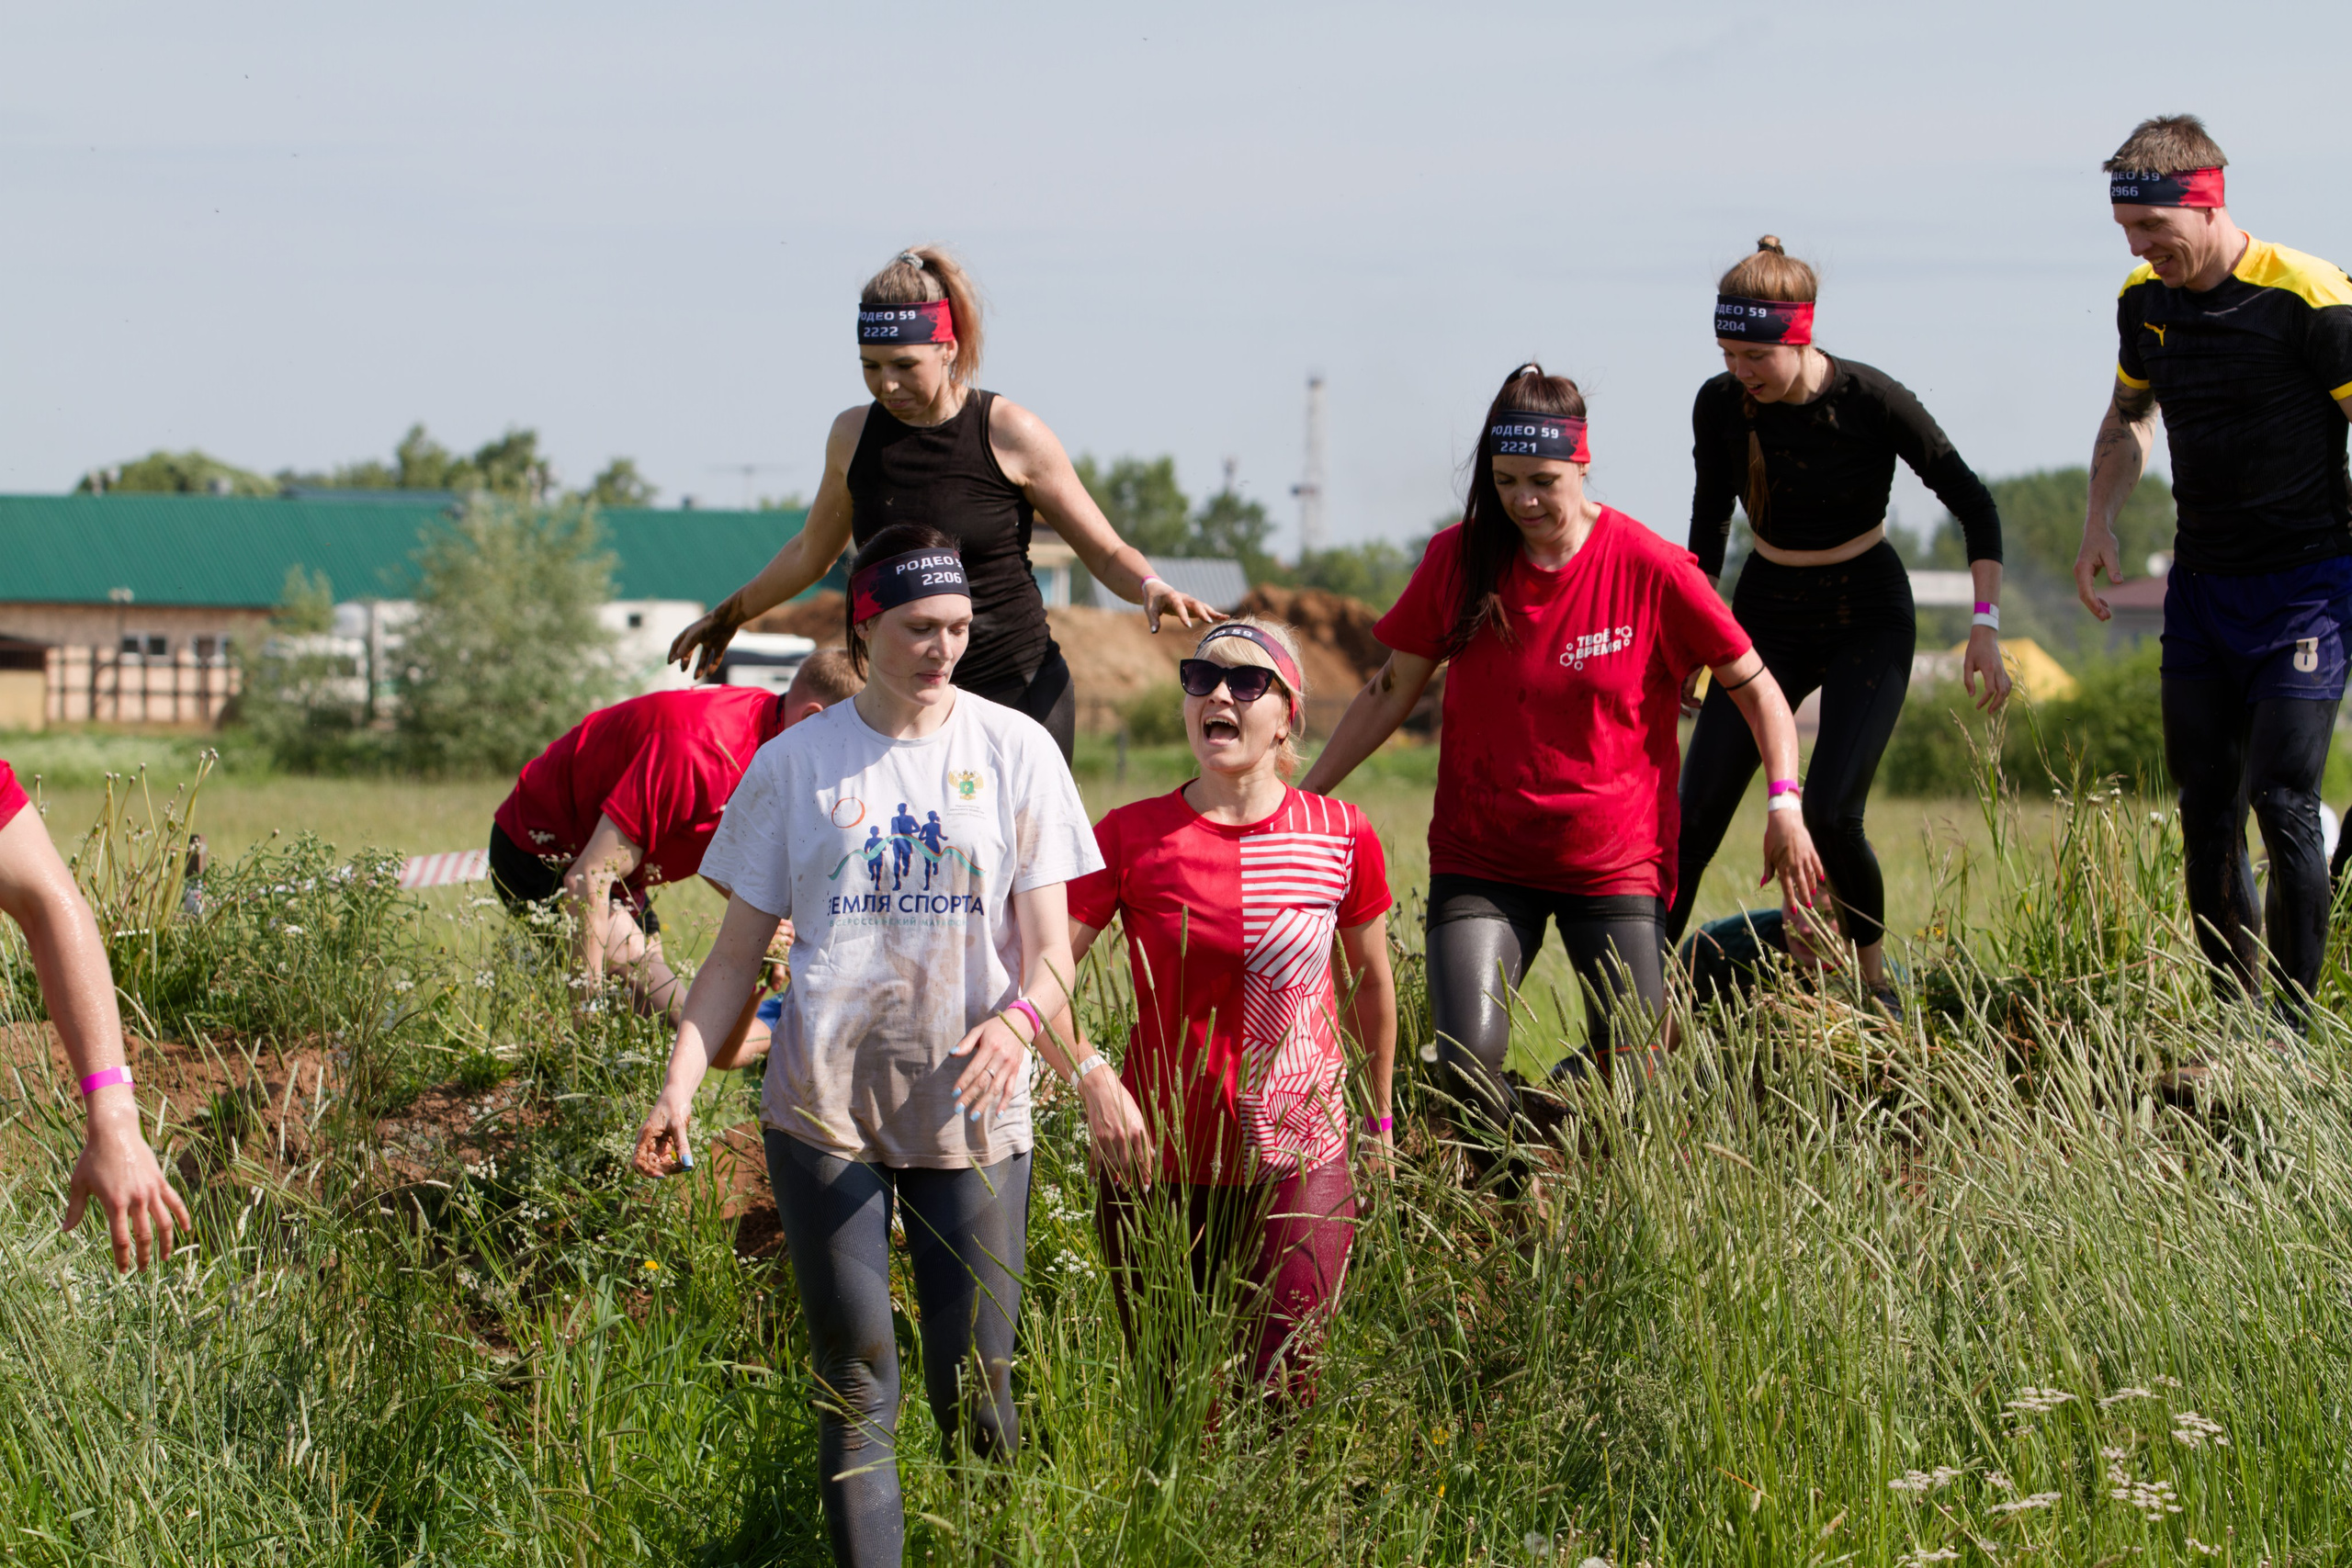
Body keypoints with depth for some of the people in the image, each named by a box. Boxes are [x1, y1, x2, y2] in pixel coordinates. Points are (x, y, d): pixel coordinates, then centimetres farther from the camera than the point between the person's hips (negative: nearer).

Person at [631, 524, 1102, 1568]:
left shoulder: (1014, 749, 4)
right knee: (854, 1385, -1)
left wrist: (1020, 1018, -19)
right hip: (825, 1106, 0)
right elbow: (739, 949, 9)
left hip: (970, 1110, 0)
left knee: (976, 1384, -2)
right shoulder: (794, 763, 6)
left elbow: (1050, 949, 3)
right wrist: (679, 1083, -4)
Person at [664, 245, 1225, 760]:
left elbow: (1107, 553, 1)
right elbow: (812, 551, 25)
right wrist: (730, 614, 35)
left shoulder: (1011, 434, -6)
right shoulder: (854, 436, 5)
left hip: (1019, 690, -3)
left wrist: (1151, 588, -20)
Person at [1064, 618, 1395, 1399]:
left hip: (1299, 1159, 0)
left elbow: (1372, 979, 14)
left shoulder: (1341, 836, -2)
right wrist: (1091, 1077, -25)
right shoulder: (1132, 836, -5)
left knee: (1281, 1394, -4)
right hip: (1156, 1160, 0)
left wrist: (1378, 1117, 22)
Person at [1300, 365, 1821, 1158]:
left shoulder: (1648, 568, -9)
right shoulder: (1459, 558, -3)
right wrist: (1302, 795, 6)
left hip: (1614, 862, -1)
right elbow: (1391, 691, 8)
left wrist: (1785, 804, -13)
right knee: (1467, 1062, -17)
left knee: (1632, 1073, -6)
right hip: (1481, 861, 1)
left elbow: (1753, 685, -2)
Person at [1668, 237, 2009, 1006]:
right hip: (1767, 616, 3)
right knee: (1695, 815, -8)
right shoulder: (1720, 405, -10)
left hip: (1867, 620, -3)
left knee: (1829, 813, -18)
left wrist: (1985, 625, -17)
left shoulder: (1871, 401, -20)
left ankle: (1875, 980, 5)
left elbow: (1973, 505, -11)